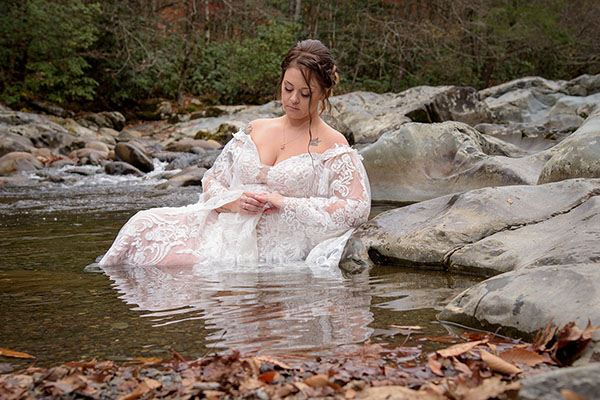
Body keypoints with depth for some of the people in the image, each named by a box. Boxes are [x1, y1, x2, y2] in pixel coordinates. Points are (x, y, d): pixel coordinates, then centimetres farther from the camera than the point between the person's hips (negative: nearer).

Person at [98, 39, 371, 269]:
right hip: (225, 227, 5)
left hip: (270, 247, -5)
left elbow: (357, 208, -11)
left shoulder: (333, 145, 2)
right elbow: (211, 182, 17)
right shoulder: (254, 130, 17)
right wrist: (235, 201, -8)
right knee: (145, 225, -19)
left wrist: (285, 204, -13)